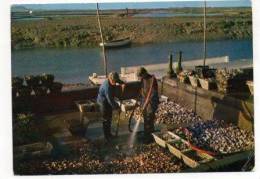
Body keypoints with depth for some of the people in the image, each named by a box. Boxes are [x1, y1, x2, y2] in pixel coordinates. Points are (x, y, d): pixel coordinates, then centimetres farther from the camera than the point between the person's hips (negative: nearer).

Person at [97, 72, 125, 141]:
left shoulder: (112, 80, -10)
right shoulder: (107, 87, -34)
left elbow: (119, 80, 14)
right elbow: (110, 100, -30)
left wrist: (122, 84, -8)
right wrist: (116, 107, -21)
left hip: (108, 102, 9)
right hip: (103, 102, -9)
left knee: (109, 118, 18)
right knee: (106, 120, 0)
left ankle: (109, 133, 32)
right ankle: (107, 136, 12)